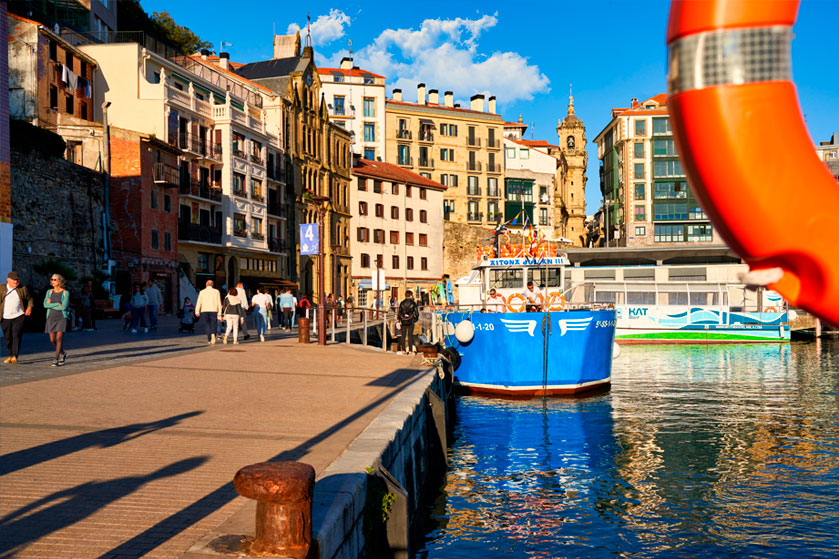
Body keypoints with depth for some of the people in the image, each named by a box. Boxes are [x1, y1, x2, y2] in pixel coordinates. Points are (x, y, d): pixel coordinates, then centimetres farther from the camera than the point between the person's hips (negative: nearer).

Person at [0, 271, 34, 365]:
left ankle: (15, 356, -15)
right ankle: (10, 356, 23)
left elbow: (30, 299, 18)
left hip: (19, 316, -1)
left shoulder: (23, 289, 6)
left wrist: (29, 308, 1)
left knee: (16, 336, -13)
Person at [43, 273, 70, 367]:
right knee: (52, 340, 5)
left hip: (62, 318, -4)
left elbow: (64, 307, -15)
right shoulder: (49, 292, 8)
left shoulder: (65, 293, -4)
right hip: (51, 317, 4)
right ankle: (63, 353, 30)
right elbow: (45, 305, -5)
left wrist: (51, 305, -7)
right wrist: (58, 304, -13)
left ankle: (56, 360, -10)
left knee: (59, 338, -12)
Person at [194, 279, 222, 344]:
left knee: (207, 325, 9)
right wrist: (219, 312, 4)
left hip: (205, 310, 1)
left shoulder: (202, 292, 4)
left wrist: (197, 312, 3)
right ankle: (213, 334, -26)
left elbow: (199, 302, 1)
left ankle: (209, 340, 7)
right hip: (213, 310, -1)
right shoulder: (216, 291, 3)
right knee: (214, 324, 3)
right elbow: (219, 303, 1)